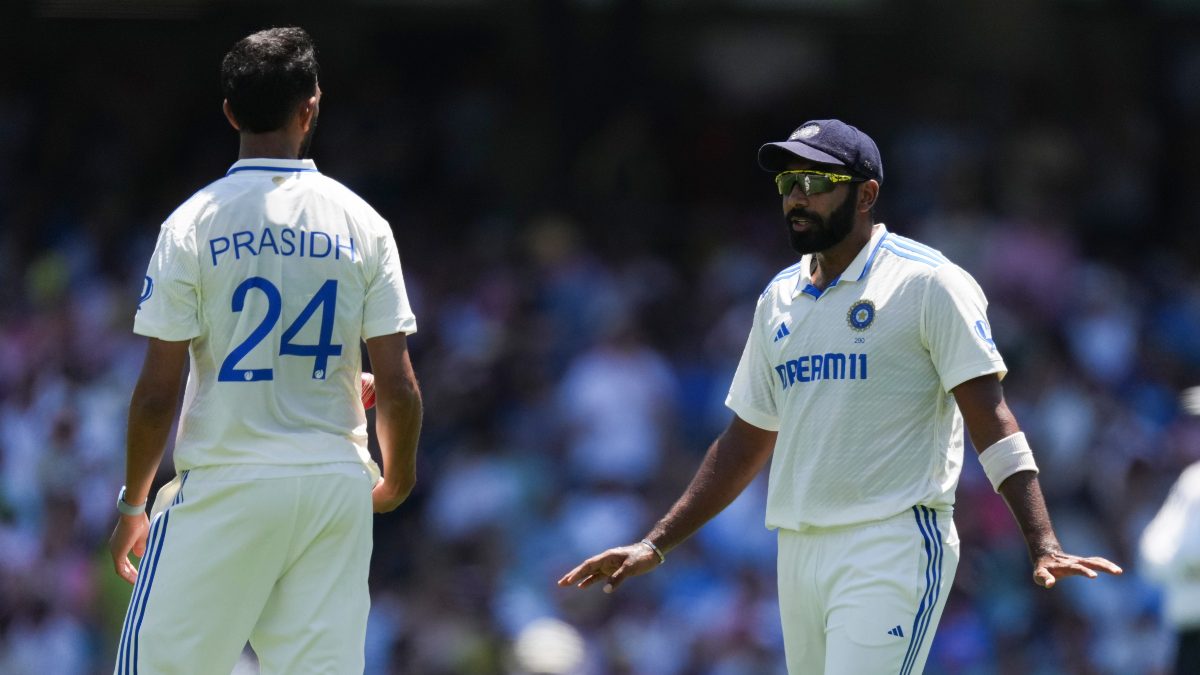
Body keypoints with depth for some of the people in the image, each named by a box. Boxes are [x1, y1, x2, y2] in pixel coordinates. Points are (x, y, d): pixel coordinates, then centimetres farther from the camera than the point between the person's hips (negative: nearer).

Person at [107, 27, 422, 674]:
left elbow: (156, 393, -6)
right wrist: (396, 481, 19)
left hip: (226, 486, -3)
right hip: (337, 486, 3)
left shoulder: (193, 224, -4)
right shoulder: (362, 224, 2)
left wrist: (132, 505, 6)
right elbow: (398, 389, 0)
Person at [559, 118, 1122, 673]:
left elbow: (990, 418, -11)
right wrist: (654, 547, 17)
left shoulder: (927, 282, -4)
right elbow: (746, 442, 22)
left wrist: (1042, 545, -22)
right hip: (799, 555, 7)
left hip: (894, 550, -7)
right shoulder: (780, 298, 17)